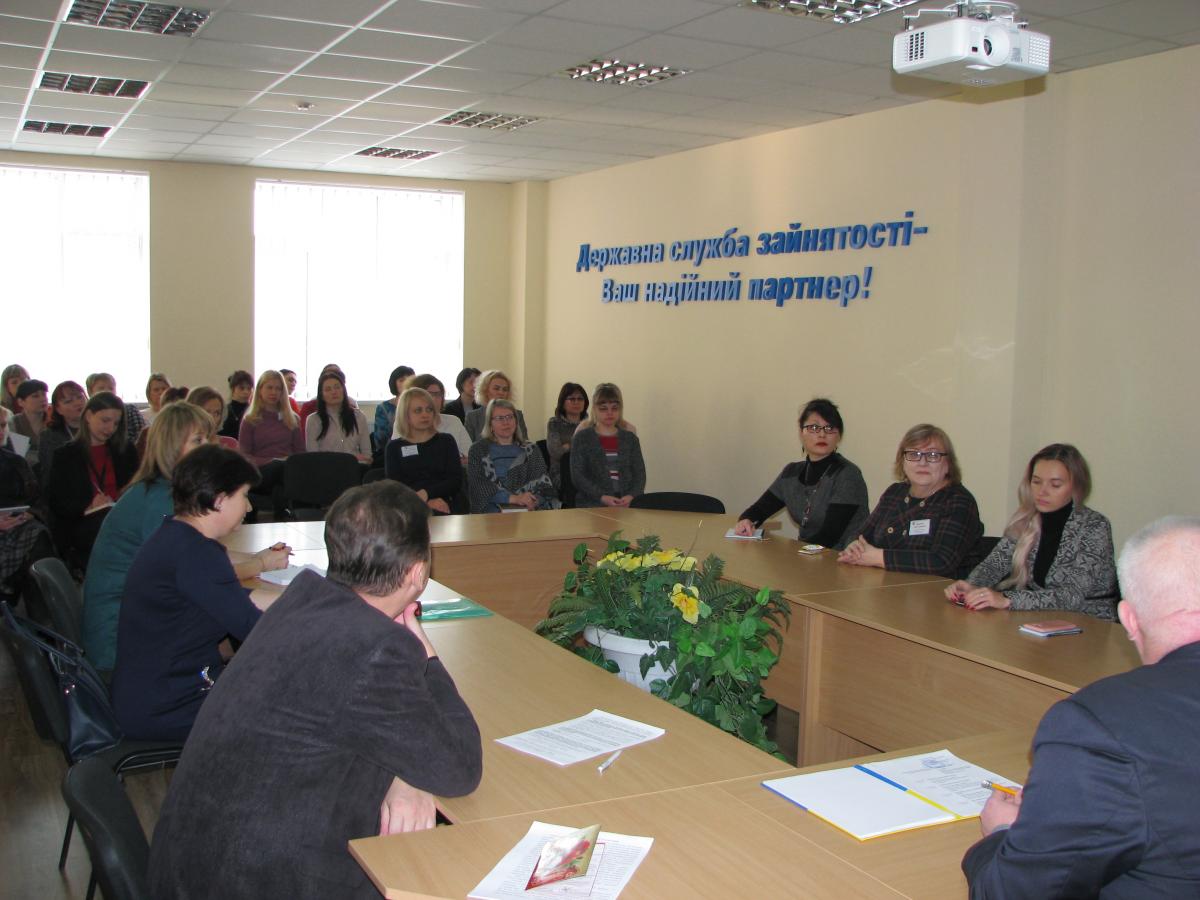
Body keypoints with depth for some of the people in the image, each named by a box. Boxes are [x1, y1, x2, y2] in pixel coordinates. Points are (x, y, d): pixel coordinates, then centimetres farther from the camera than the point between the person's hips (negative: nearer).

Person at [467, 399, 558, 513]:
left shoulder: (530, 450, 19)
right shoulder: (478, 450, 12)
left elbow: (544, 482, 7)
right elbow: (478, 486, -3)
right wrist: (513, 498, -17)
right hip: (492, 509, 0)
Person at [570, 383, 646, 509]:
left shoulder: (630, 438, 15)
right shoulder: (582, 437, 7)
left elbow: (639, 473, 9)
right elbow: (577, 476, -1)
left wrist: (631, 496, -11)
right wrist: (602, 497, -15)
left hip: (627, 503, 3)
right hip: (592, 504, -2)